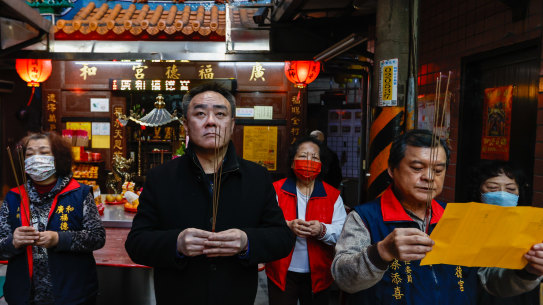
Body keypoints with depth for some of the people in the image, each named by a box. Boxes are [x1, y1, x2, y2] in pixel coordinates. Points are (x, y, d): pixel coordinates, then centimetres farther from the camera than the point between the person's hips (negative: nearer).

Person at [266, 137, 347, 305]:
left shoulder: (332, 195, 3)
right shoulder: (277, 190, -1)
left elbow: (343, 231, -4)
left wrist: (322, 230, -23)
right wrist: (288, 226, -26)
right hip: (282, 273, -1)